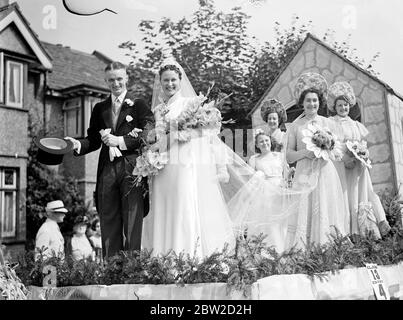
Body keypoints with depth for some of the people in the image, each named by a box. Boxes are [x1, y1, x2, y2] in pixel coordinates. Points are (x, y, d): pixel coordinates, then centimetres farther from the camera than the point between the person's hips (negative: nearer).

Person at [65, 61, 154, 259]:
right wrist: (78, 144, -5)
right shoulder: (100, 109, 19)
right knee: (108, 223, 6)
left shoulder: (138, 105, 5)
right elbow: (93, 139, 14)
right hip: (107, 171, 4)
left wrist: (121, 141, -11)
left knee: (132, 223, -2)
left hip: (132, 169, -4)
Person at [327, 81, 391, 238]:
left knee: (361, 196, -2)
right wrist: (344, 157, -19)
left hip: (358, 167, 4)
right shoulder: (330, 123, 3)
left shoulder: (356, 125, 19)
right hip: (340, 167, -4)